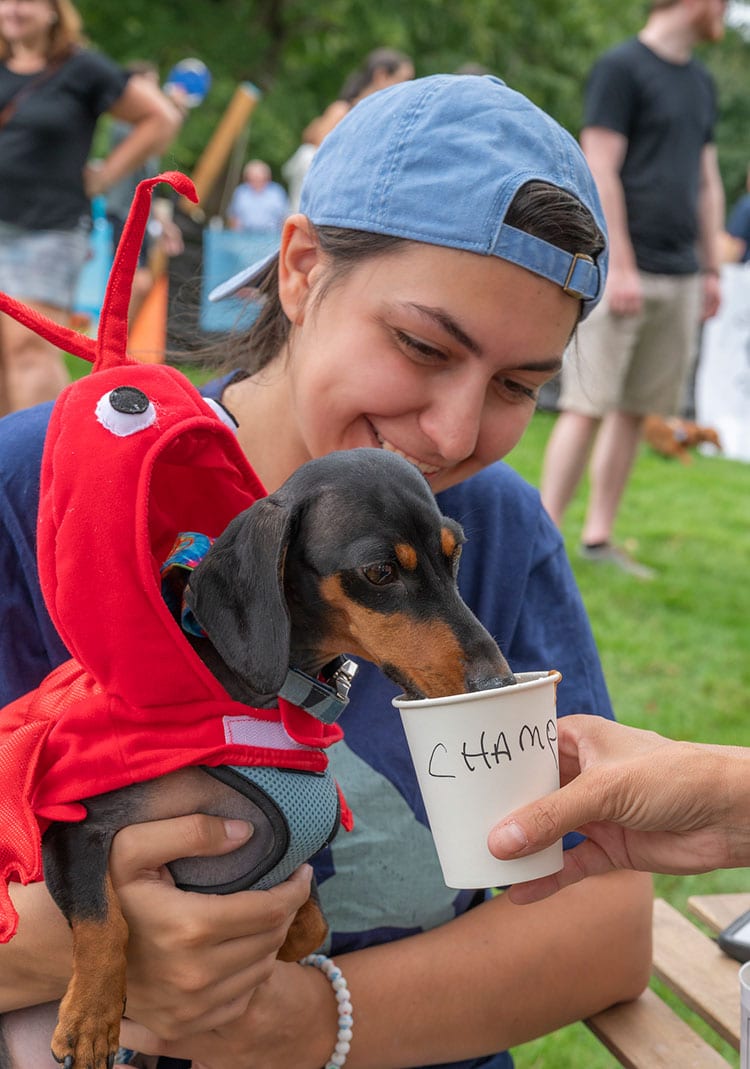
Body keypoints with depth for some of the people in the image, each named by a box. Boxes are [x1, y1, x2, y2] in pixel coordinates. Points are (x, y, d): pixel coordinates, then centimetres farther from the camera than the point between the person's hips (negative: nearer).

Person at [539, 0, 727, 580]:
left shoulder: (701, 82, 19)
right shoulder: (621, 68, -4)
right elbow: (601, 173, -11)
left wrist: (712, 269, 15)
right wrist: (620, 267, -16)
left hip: (680, 276, 7)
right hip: (628, 268, -7)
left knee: (636, 410, 8)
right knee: (588, 406, -8)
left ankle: (599, 536, 15)